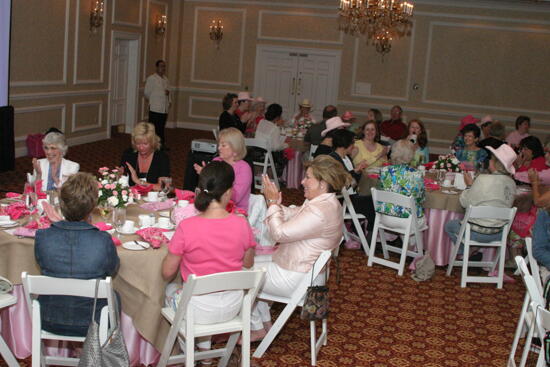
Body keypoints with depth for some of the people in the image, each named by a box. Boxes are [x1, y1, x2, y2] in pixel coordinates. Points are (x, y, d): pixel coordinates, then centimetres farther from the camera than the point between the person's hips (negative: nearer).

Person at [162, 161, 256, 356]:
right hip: (232, 307, 3)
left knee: (171, 288, 31)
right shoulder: (241, 224, -16)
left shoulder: (186, 227, -24)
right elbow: (248, 264, 2)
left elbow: (167, 273, -11)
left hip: (200, 310, -3)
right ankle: (204, 347, 44)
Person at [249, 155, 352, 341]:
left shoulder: (320, 212, -31)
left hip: (294, 278, -11)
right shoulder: (325, 202, 3)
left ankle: (256, 329, 19)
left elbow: (279, 233, -26)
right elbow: (291, 216, 9)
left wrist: (273, 203, -15)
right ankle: (265, 322, 28)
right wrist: (276, 202, -8)